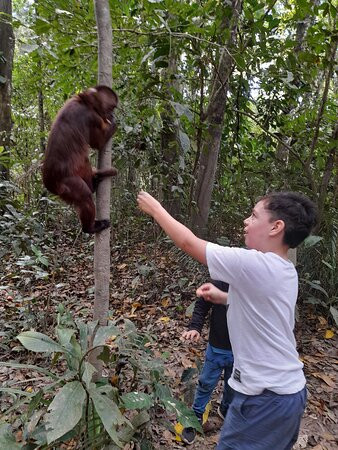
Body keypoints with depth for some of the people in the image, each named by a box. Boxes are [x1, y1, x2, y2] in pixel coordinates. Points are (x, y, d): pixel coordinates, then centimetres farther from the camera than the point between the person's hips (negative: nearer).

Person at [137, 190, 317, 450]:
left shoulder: (254, 265, -26)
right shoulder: (285, 271, 1)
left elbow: (188, 242, -18)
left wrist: (155, 209, -5)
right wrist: (222, 297, 8)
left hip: (266, 397, -9)